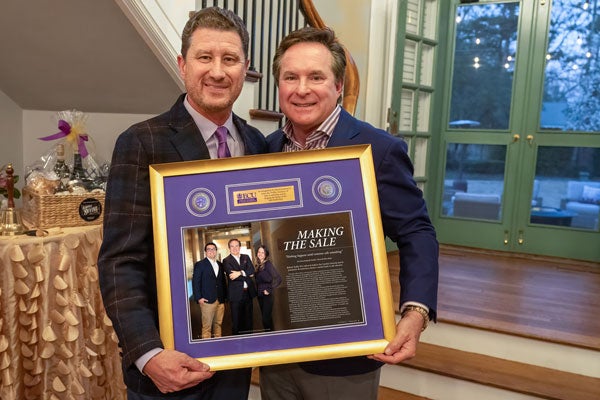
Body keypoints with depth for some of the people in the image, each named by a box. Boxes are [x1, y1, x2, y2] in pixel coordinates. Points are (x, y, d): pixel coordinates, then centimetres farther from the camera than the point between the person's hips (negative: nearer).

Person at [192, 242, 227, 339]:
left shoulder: (220, 265, 16)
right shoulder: (200, 264, 0)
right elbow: (195, 282, -4)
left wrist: (224, 296, 10)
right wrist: (198, 298, -11)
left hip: (220, 300, 5)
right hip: (207, 300, -5)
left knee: (218, 323, 8)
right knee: (207, 326, -3)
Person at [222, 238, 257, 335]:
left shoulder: (246, 257, 12)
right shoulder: (226, 261, -1)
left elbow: (252, 271, -3)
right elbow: (231, 275, -15)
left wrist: (240, 273, -18)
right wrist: (246, 275, -10)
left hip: (248, 292, 4)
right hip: (236, 294, -4)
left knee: (248, 319, 13)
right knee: (236, 321, 2)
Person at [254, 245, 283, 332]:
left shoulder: (268, 264, -11)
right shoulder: (258, 265, 10)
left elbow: (278, 278, -18)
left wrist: (269, 290, -15)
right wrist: (258, 291, 7)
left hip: (267, 295, -8)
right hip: (260, 295, 8)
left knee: (266, 319, -9)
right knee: (266, 318, 14)